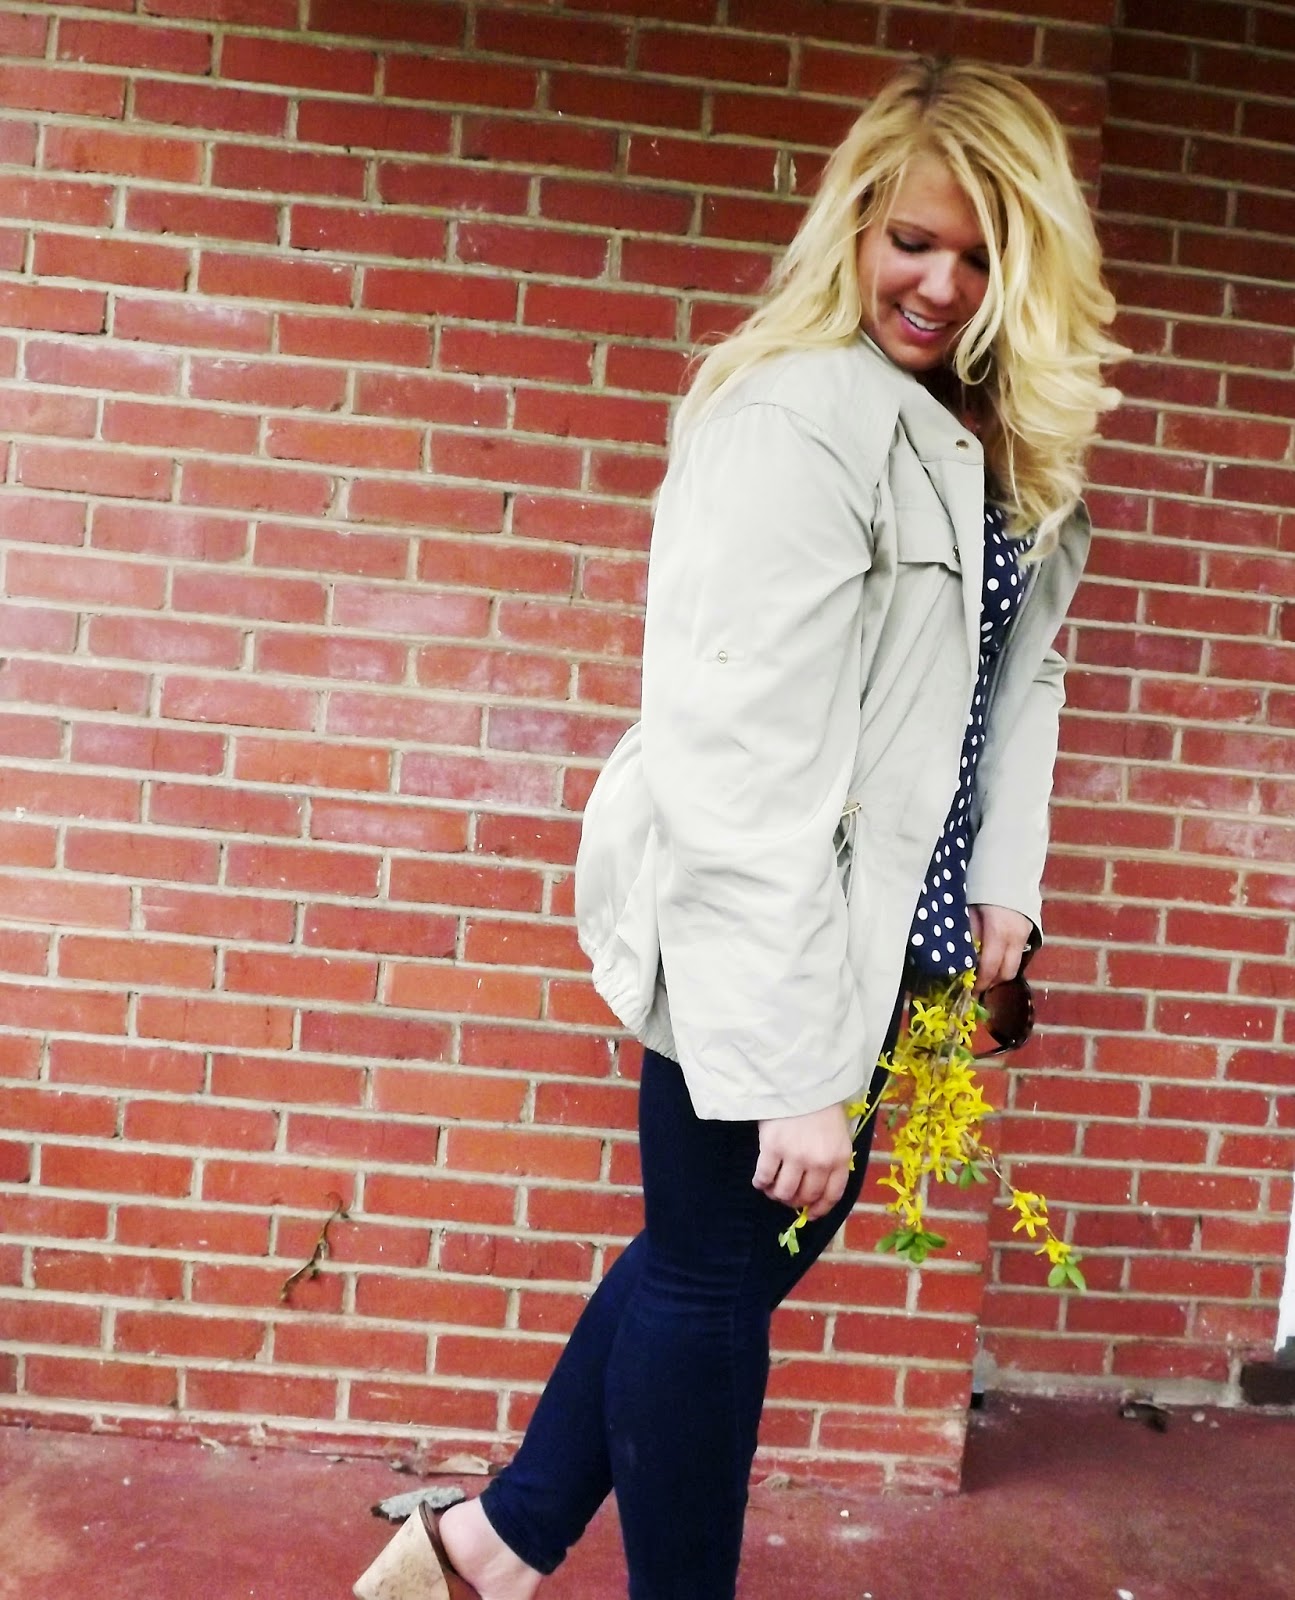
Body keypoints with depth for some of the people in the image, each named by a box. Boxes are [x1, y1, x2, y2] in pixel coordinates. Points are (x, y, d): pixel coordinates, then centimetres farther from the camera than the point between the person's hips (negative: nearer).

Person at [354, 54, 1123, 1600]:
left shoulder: (1003, 444, 9)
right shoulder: (798, 414, -18)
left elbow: (1020, 667, 18)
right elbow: (747, 763, -24)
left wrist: (1003, 878, 7)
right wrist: (795, 1068, -24)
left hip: (878, 918, 10)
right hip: (757, 929, -9)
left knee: (769, 1234, 18)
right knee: (717, 1264, 7)